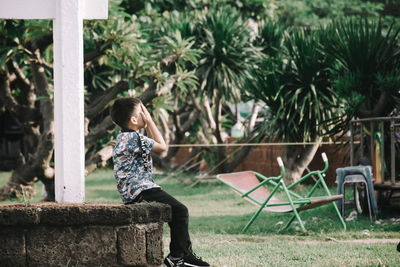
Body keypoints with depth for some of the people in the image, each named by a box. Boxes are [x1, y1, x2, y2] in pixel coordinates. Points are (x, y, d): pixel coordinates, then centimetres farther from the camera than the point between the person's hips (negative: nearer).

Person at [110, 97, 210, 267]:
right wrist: (149, 121, -2)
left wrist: (147, 125, 18)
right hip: (140, 190, -11)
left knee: (178, 211, 19)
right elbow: (162, 146, -8)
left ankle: (185, 252, 23)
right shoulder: (134, 138, -15)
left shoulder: (123, 137, 18)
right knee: (180, 211, -17)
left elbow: (153, 143, 29)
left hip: (132, 192, 11)